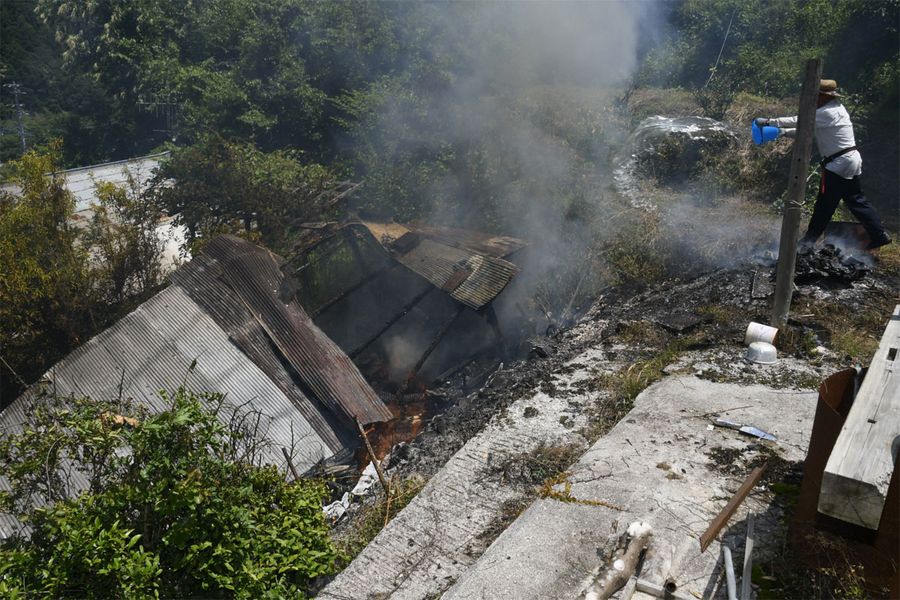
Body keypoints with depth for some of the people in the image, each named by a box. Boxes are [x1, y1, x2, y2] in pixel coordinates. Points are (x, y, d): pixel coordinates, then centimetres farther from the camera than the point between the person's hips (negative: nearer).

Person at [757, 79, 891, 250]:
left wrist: (769, 122, -16)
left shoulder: (828, 113, -17)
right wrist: (784, 132, 4)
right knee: (856, 201, 14)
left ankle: (809, 241, 5)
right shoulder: (834, 110, 15)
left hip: (839, 164, -10)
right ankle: (880, 235, 17)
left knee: (825, 204, -3)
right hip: (850, 160, 10)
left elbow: (799, 121, -19)